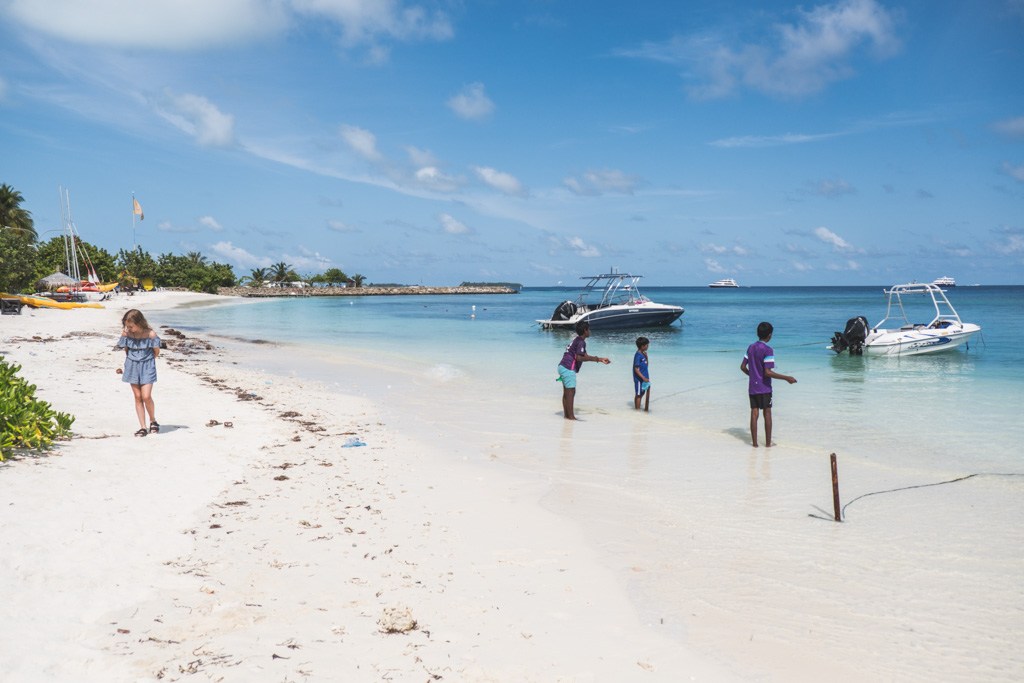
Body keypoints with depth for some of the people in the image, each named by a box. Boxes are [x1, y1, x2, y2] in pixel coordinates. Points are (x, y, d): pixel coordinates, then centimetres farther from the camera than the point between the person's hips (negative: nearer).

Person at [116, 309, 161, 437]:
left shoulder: (150, 334, -15)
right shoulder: (126, 333, -6)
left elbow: (156, 351, -2)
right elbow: (126, 351, 9)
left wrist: (145, 361, 3)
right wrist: (124, 366, 10)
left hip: (147, 367, -3)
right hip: (132, 367, 3)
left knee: (146, 396, -11)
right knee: (137, 397, 4)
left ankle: (153, 421, 14)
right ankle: (143, 427, 9)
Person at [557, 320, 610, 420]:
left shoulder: (577, 340, 20)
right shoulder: (581, 342, -12)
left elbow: (585, 356, 24)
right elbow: (579, 358, -23)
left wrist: (600, 359, 22)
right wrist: (595, 358, -19)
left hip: (563, 367, 10)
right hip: (568, 369, -10)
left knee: (566, 392, 12)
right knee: (571, 392, -7)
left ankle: (567, 414, 16)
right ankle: (570, 416, -5)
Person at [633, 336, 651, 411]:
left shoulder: (643, 354, 9)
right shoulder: (638, 355, -19)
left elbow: (645, 365, 18)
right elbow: (636, 369, -21)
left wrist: (646, 356, 5)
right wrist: (643, 378, -25)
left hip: (644, 378, 9)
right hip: (639, 379, -9)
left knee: (641, 394, 15)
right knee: (638, 395, -1)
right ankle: (637, 410, 5)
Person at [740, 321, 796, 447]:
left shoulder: (751, 347, 5)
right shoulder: (767, 350, -16)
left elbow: (743, 367, 9)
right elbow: (768, 372, -21)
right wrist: (786, 378, -16)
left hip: (752, 387, 5)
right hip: (764, 388, -5)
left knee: (754, 413, 6)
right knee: (767, 413, 5)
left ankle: (754, 442, 6)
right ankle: (768, 442, 8)